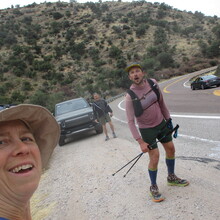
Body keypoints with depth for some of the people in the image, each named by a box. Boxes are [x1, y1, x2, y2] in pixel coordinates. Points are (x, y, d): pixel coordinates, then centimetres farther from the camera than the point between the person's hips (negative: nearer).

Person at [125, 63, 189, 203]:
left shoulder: (153, 83, -10)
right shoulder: (130, 97, -24)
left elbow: (161, 102, 5)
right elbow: (130, 122, -22)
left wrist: (168, 119, 9)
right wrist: (140, 142, -25)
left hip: (162, 123, 6)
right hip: (147, 129, -5)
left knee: (171, 149, 15)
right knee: (155, 157, -7)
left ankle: (172, 178, 38)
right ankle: (153, 187, 17)